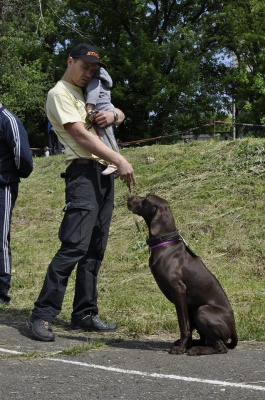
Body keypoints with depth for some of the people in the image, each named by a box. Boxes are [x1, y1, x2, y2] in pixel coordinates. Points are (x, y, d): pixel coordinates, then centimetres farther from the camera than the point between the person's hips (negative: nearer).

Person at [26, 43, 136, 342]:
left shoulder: (87, 93, 22)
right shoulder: (60, 94, -4)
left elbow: (121, 113, 28)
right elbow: (82, 136, -14)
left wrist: (112, 115, 2)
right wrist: (120, 161, -17)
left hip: (104, 175, 9)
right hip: (83, 172, -9)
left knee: (95, 250, 8)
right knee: (75, 246, -18)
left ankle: (84, 315, 12)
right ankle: (41, 316, -16)